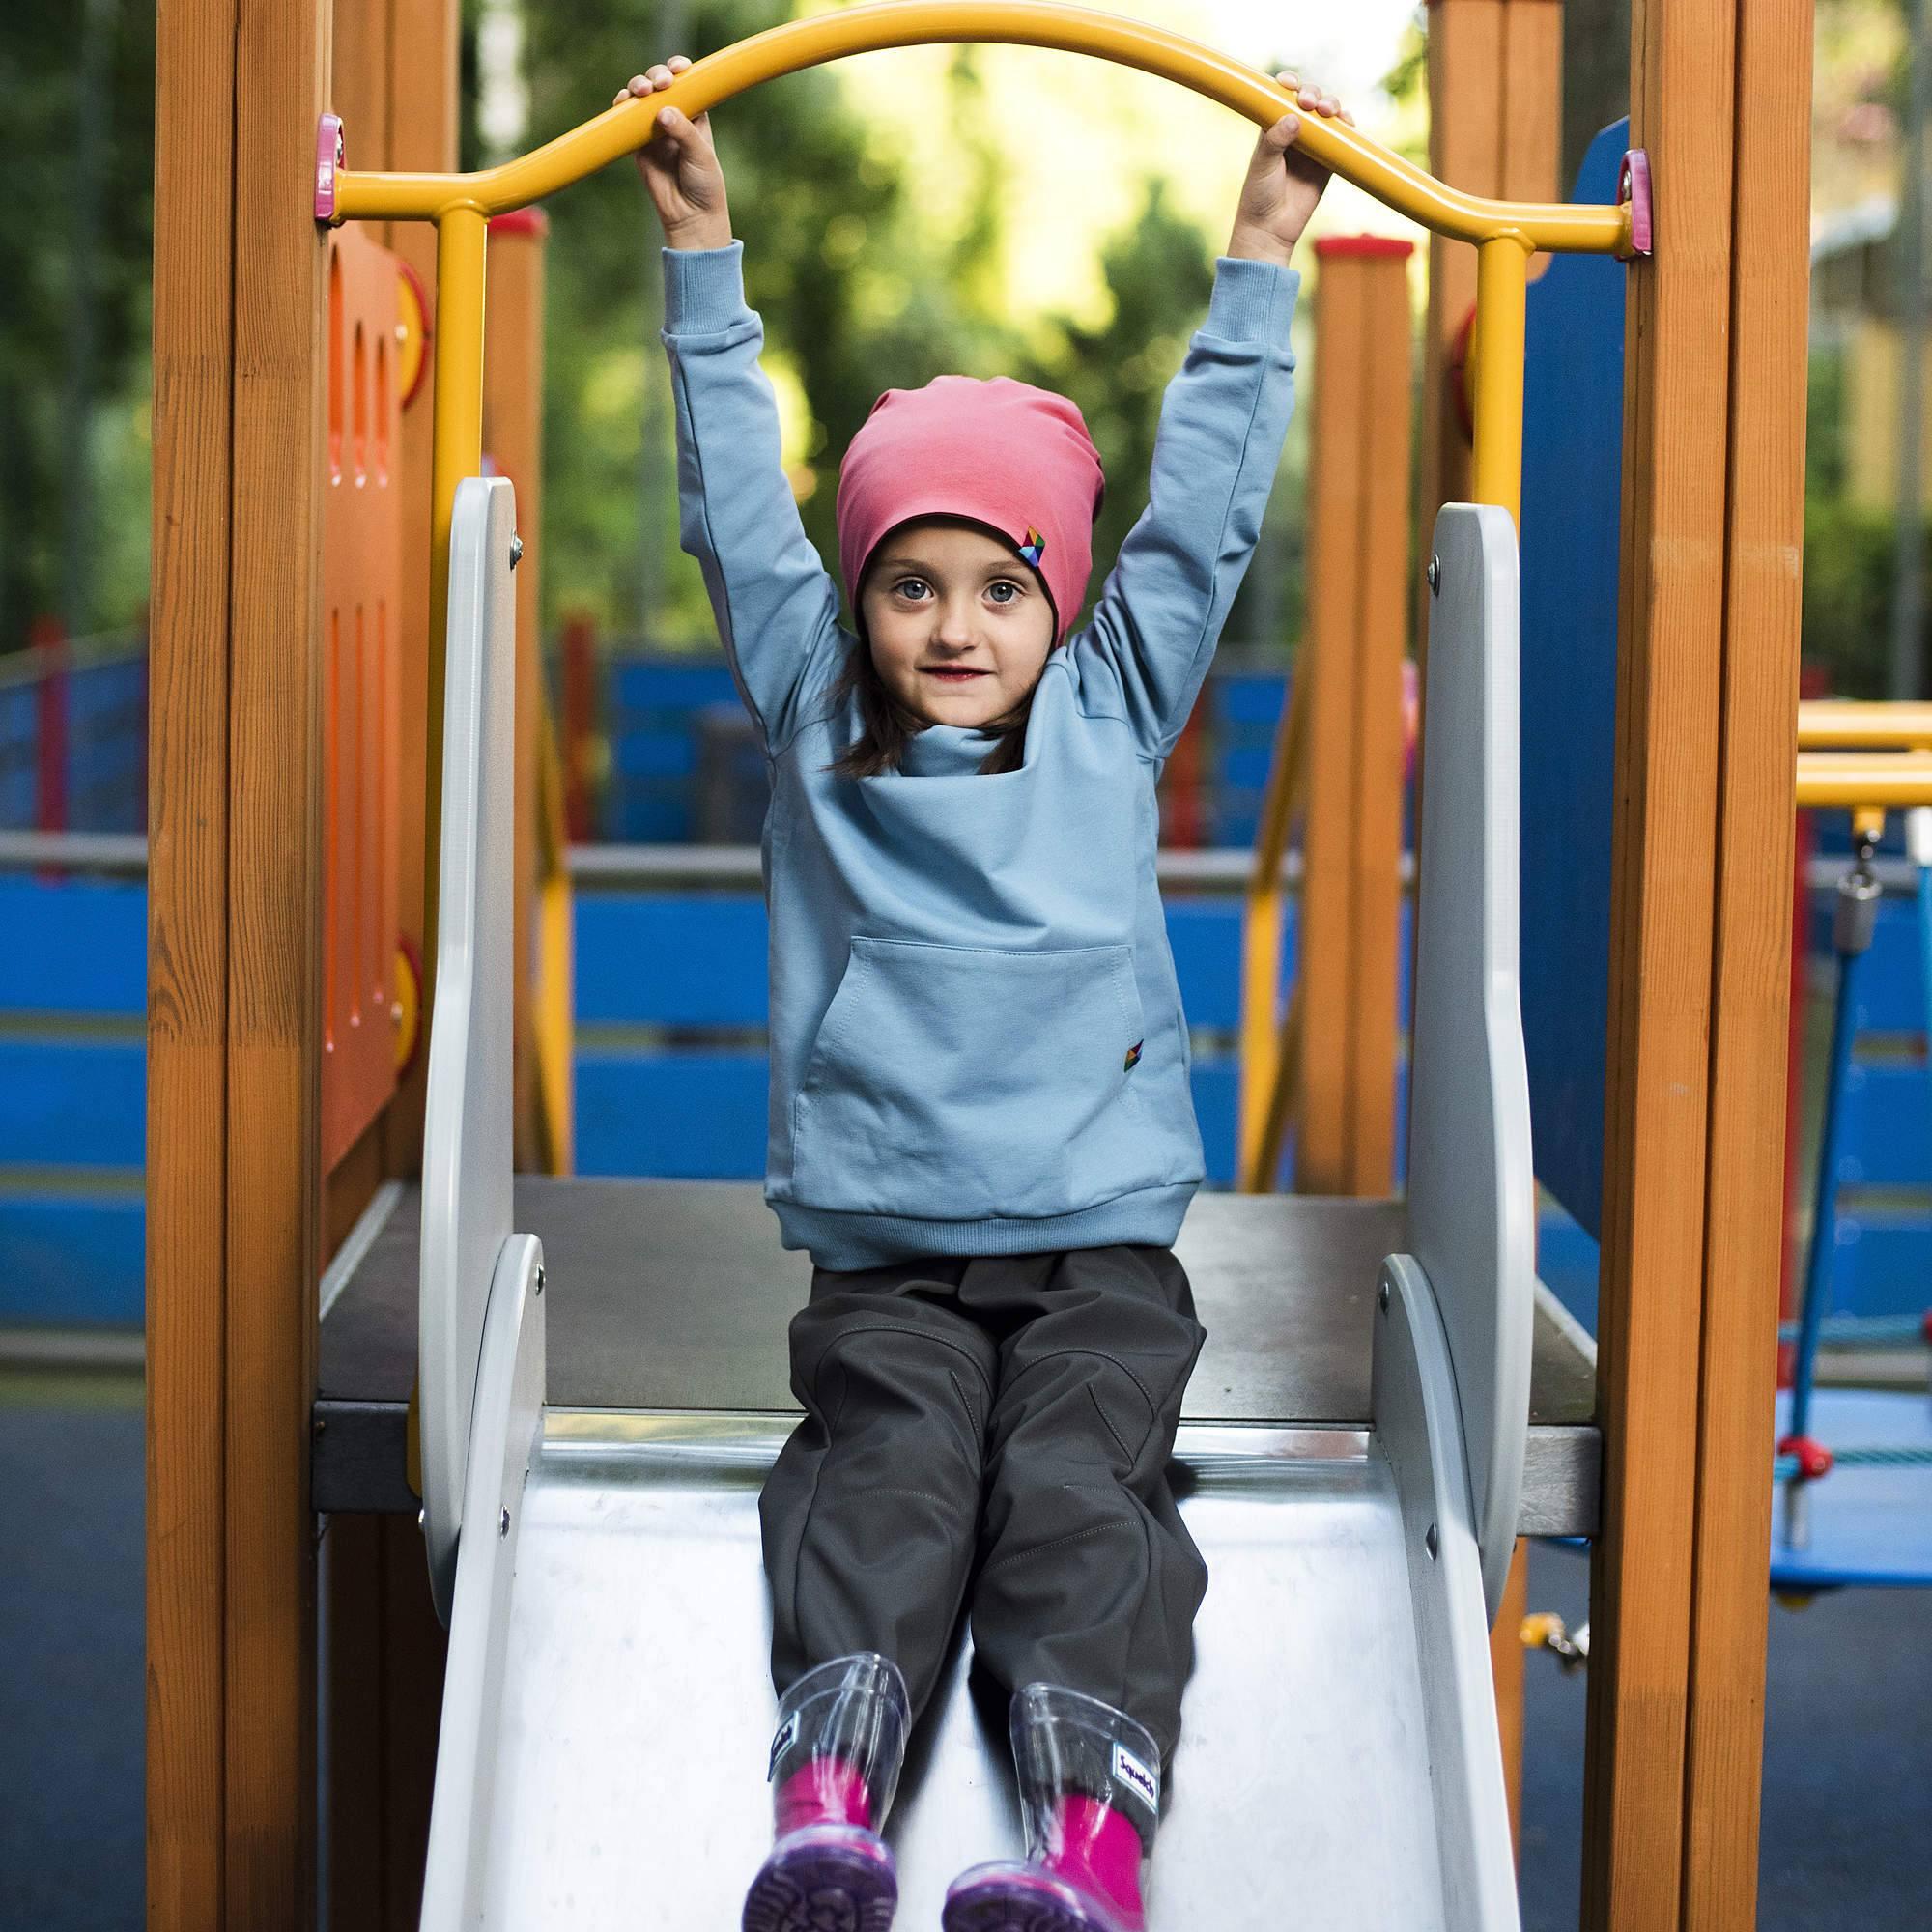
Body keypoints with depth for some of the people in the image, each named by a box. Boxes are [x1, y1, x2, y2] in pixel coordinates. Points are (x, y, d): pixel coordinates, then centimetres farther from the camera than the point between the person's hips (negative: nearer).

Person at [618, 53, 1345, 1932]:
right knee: (890, 1464, -24)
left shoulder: (1110, 718, 13)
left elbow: (1200, 517, 13)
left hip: (1100, 1247, 0)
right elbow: (737, 507, 11)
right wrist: (700, 246, 10)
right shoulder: (813, 722, 12)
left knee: (1077, 1482, -22)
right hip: (884, 1259, 0)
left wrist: (1261, 259, 14)